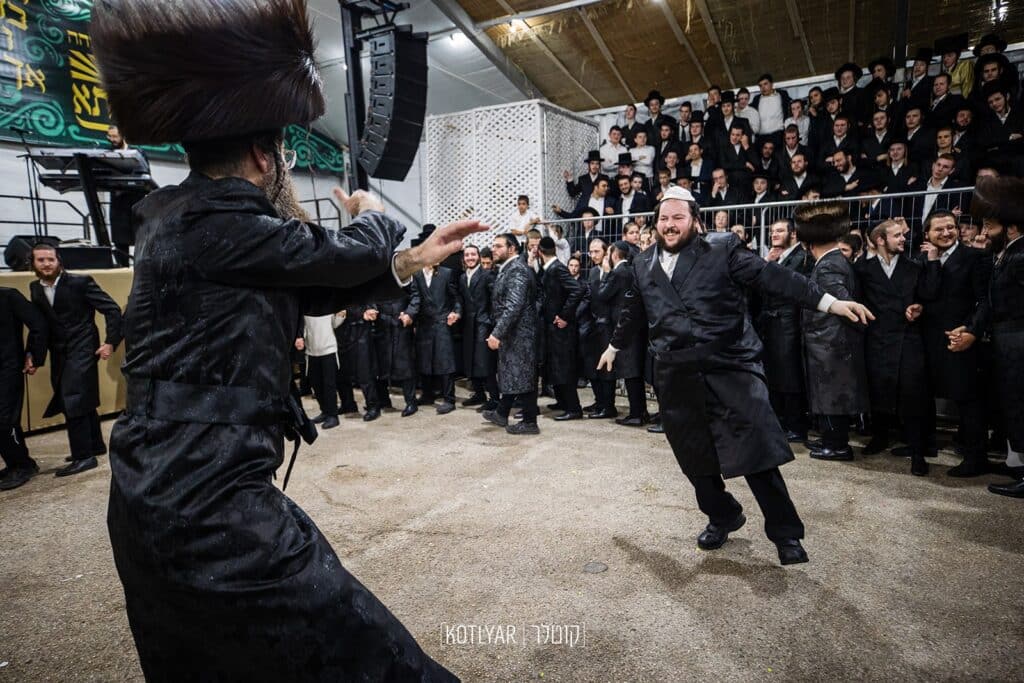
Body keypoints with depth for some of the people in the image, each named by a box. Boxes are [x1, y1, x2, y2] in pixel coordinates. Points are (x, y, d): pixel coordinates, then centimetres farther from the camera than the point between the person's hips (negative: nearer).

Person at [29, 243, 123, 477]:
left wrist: (110, 342, -15)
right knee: (83, 402, 16)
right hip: (59, 355, 6)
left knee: (74, 402, -9)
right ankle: (95, 446, 29)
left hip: (82, 351, -6)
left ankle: (84, 456, -2)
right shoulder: (35, 289, 7)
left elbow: (112, 309, -11)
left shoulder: (80, 282, -10)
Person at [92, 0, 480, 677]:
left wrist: (416, 259, 13)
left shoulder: (190, 220, 13)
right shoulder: (215, 221, -18)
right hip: (204, 498, -11)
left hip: (165, 492, 11)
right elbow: (341, 254, -10)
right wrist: (373, 214, 13)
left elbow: (312, 288, 13)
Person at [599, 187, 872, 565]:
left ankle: (785, 533, 14)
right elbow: (634, 312, 25)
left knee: (758, 452, -5)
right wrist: (614, 345, 35)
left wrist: (829, 302, -18)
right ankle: (722, 517, 37)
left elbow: (773, 276, -9)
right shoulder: (644, 265, 11)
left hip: (730, 368, -4)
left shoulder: (723, 252, -1)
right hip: (677, 377, 4)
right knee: (695, 458, 13)